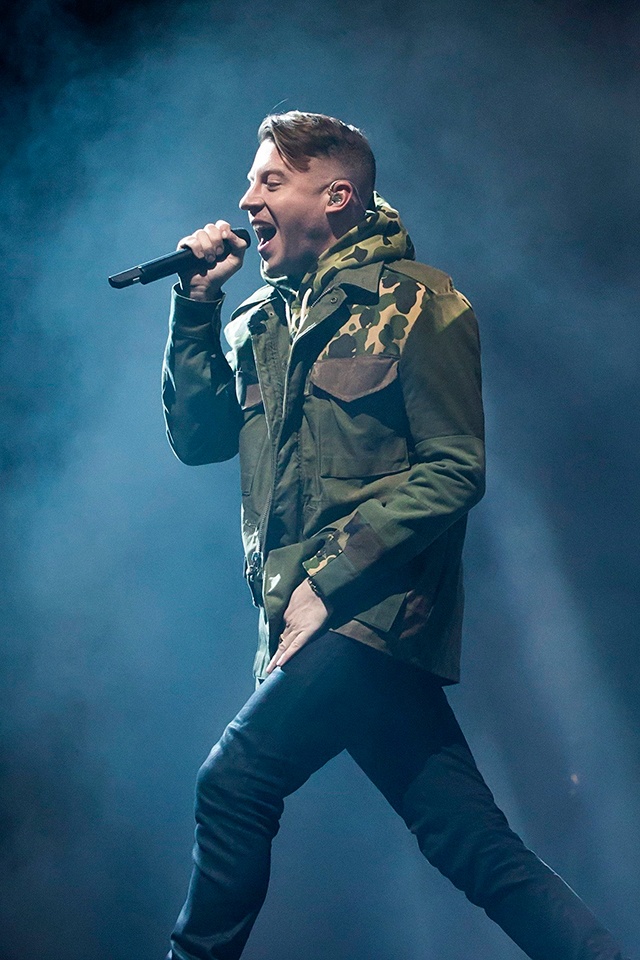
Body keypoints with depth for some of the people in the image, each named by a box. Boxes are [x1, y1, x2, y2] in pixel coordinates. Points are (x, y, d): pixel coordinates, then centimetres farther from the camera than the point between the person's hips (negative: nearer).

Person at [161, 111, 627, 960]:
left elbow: (456, 470, -10)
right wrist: (196, 311, 2)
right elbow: (196, 437, 13)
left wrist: (329, 577, -16)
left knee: (235, 781, -13)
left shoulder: (418, 303, -3)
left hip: (375, 607, -6)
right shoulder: (263, 319, 17)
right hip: (303, 616, 6)